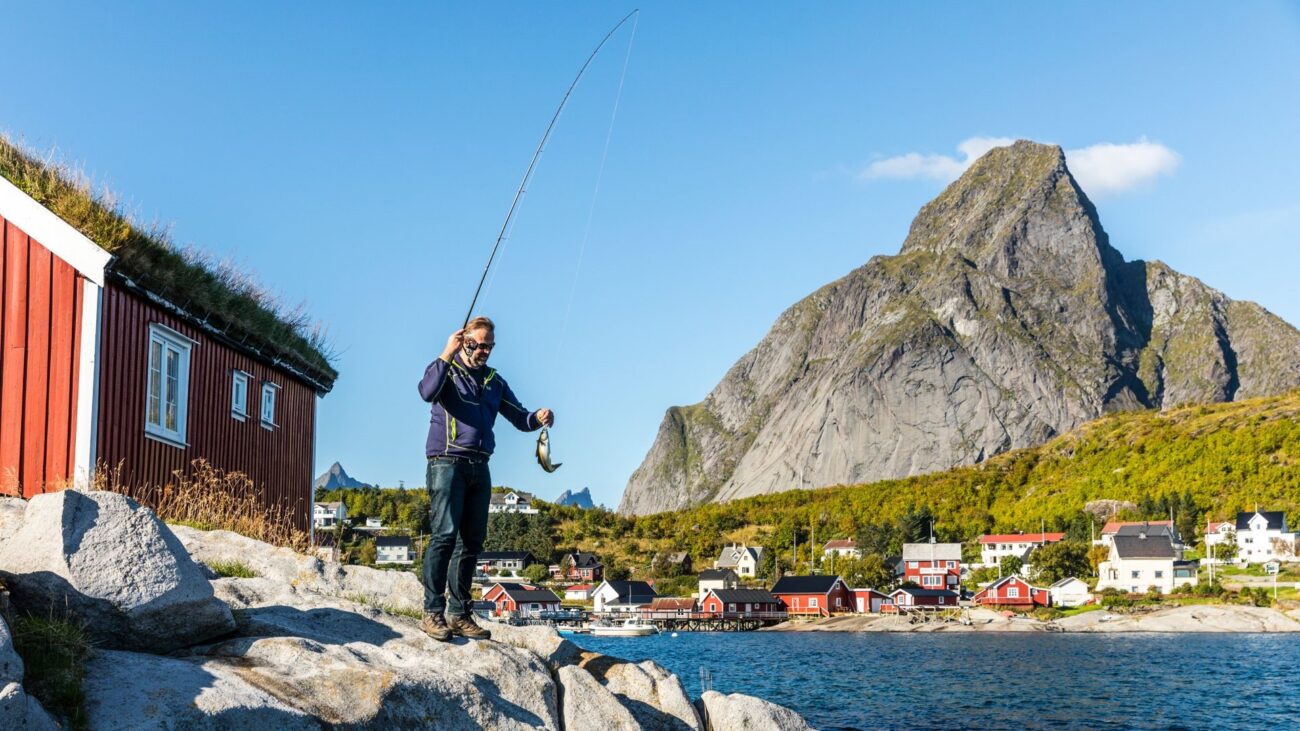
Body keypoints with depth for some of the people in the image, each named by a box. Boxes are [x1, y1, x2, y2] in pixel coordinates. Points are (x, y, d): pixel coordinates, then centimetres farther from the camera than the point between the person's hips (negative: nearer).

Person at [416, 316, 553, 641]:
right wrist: (447, 354, -19)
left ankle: (459, 613, 10)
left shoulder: (494, 381, 20)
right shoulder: (446, 369, 3)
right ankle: (432, 611, -13)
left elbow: (518, 417, 17)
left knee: (472, 541, 5)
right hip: (447, 464, -6)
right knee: (444, 535, -15)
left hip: (479, 468, 6)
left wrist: (538, 418, -4)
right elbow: (427, 391, -19)